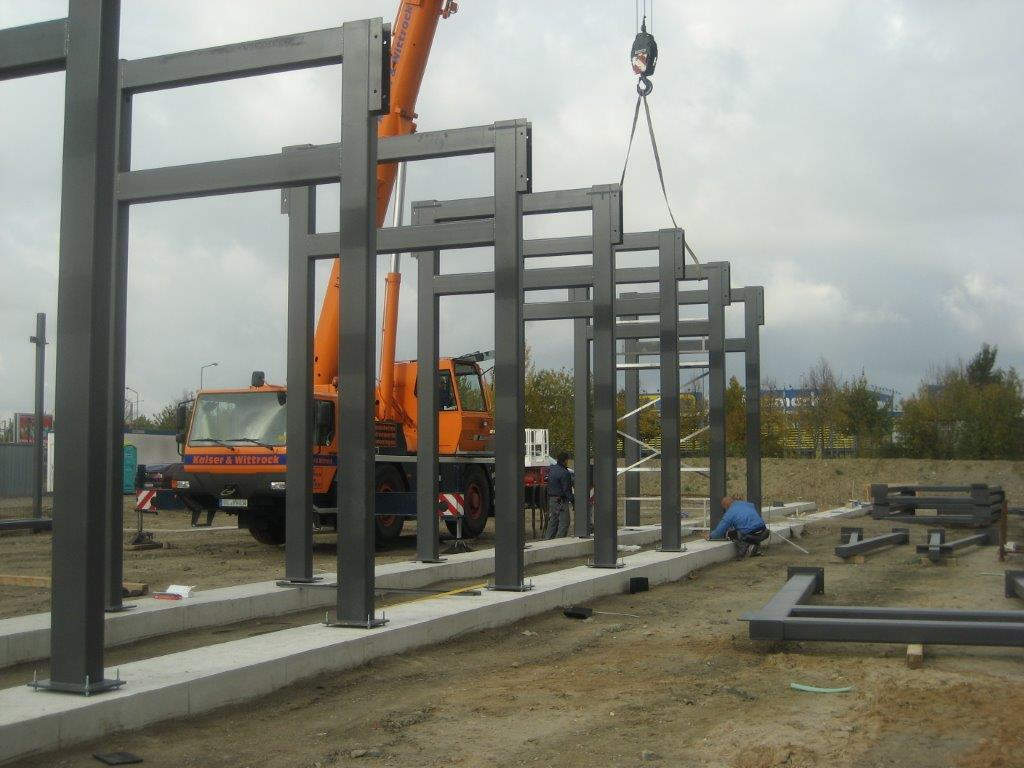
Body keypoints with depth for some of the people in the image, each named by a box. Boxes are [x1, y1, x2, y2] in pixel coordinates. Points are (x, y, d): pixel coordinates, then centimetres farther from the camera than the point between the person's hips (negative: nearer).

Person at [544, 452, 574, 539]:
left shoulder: (551, 469, 8)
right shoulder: (564, 473, -18)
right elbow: (566, 490, -18)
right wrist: (573, 500, -11)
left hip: (551, 499, 9)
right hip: (561, 501, -9)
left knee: (552, 522, 15)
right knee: (564, 522, -2)